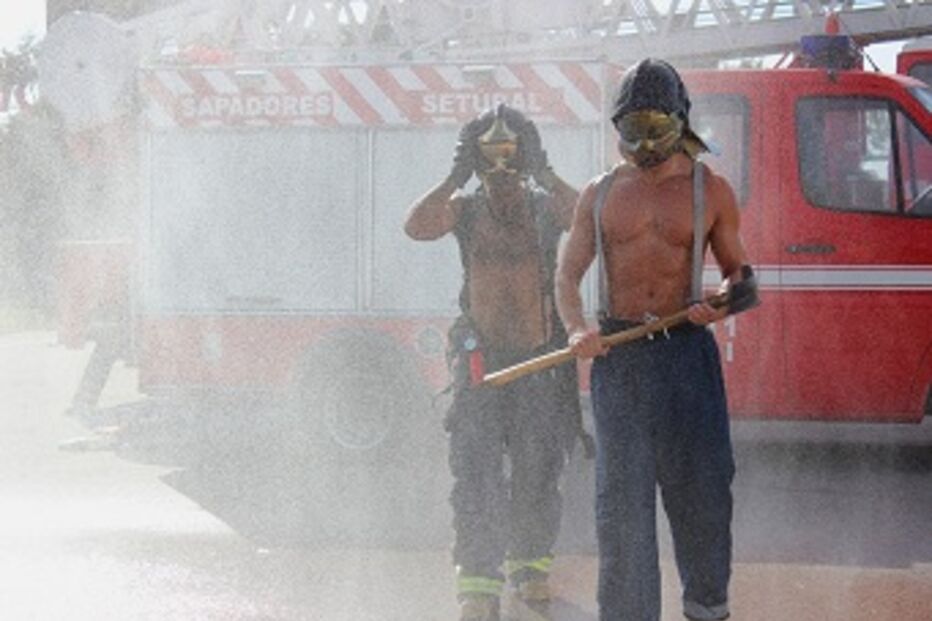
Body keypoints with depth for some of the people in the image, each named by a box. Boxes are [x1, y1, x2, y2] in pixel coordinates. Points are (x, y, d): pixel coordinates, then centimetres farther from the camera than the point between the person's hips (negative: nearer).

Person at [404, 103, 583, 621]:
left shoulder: (547, 206, 4)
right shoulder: (466, 209, 4)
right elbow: (418, 226, -14)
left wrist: (546, 175, -19)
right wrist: (455, 178, -15)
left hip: (542, 355, 1)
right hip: (482, 358, -1)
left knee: (538, 472, 8)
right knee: (476, 473, -9)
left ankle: (530, 565, 27)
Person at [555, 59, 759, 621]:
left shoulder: (710, 190, 7)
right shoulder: (601, 195, 12)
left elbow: (737, 270, 13)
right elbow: (568, 273, 13)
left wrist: (726, 302, -10)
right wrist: (576, 331, -7)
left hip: (686, 349, -1)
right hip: (618, 357, 1)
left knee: (702, 485, 0)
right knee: (623, 495, -5)